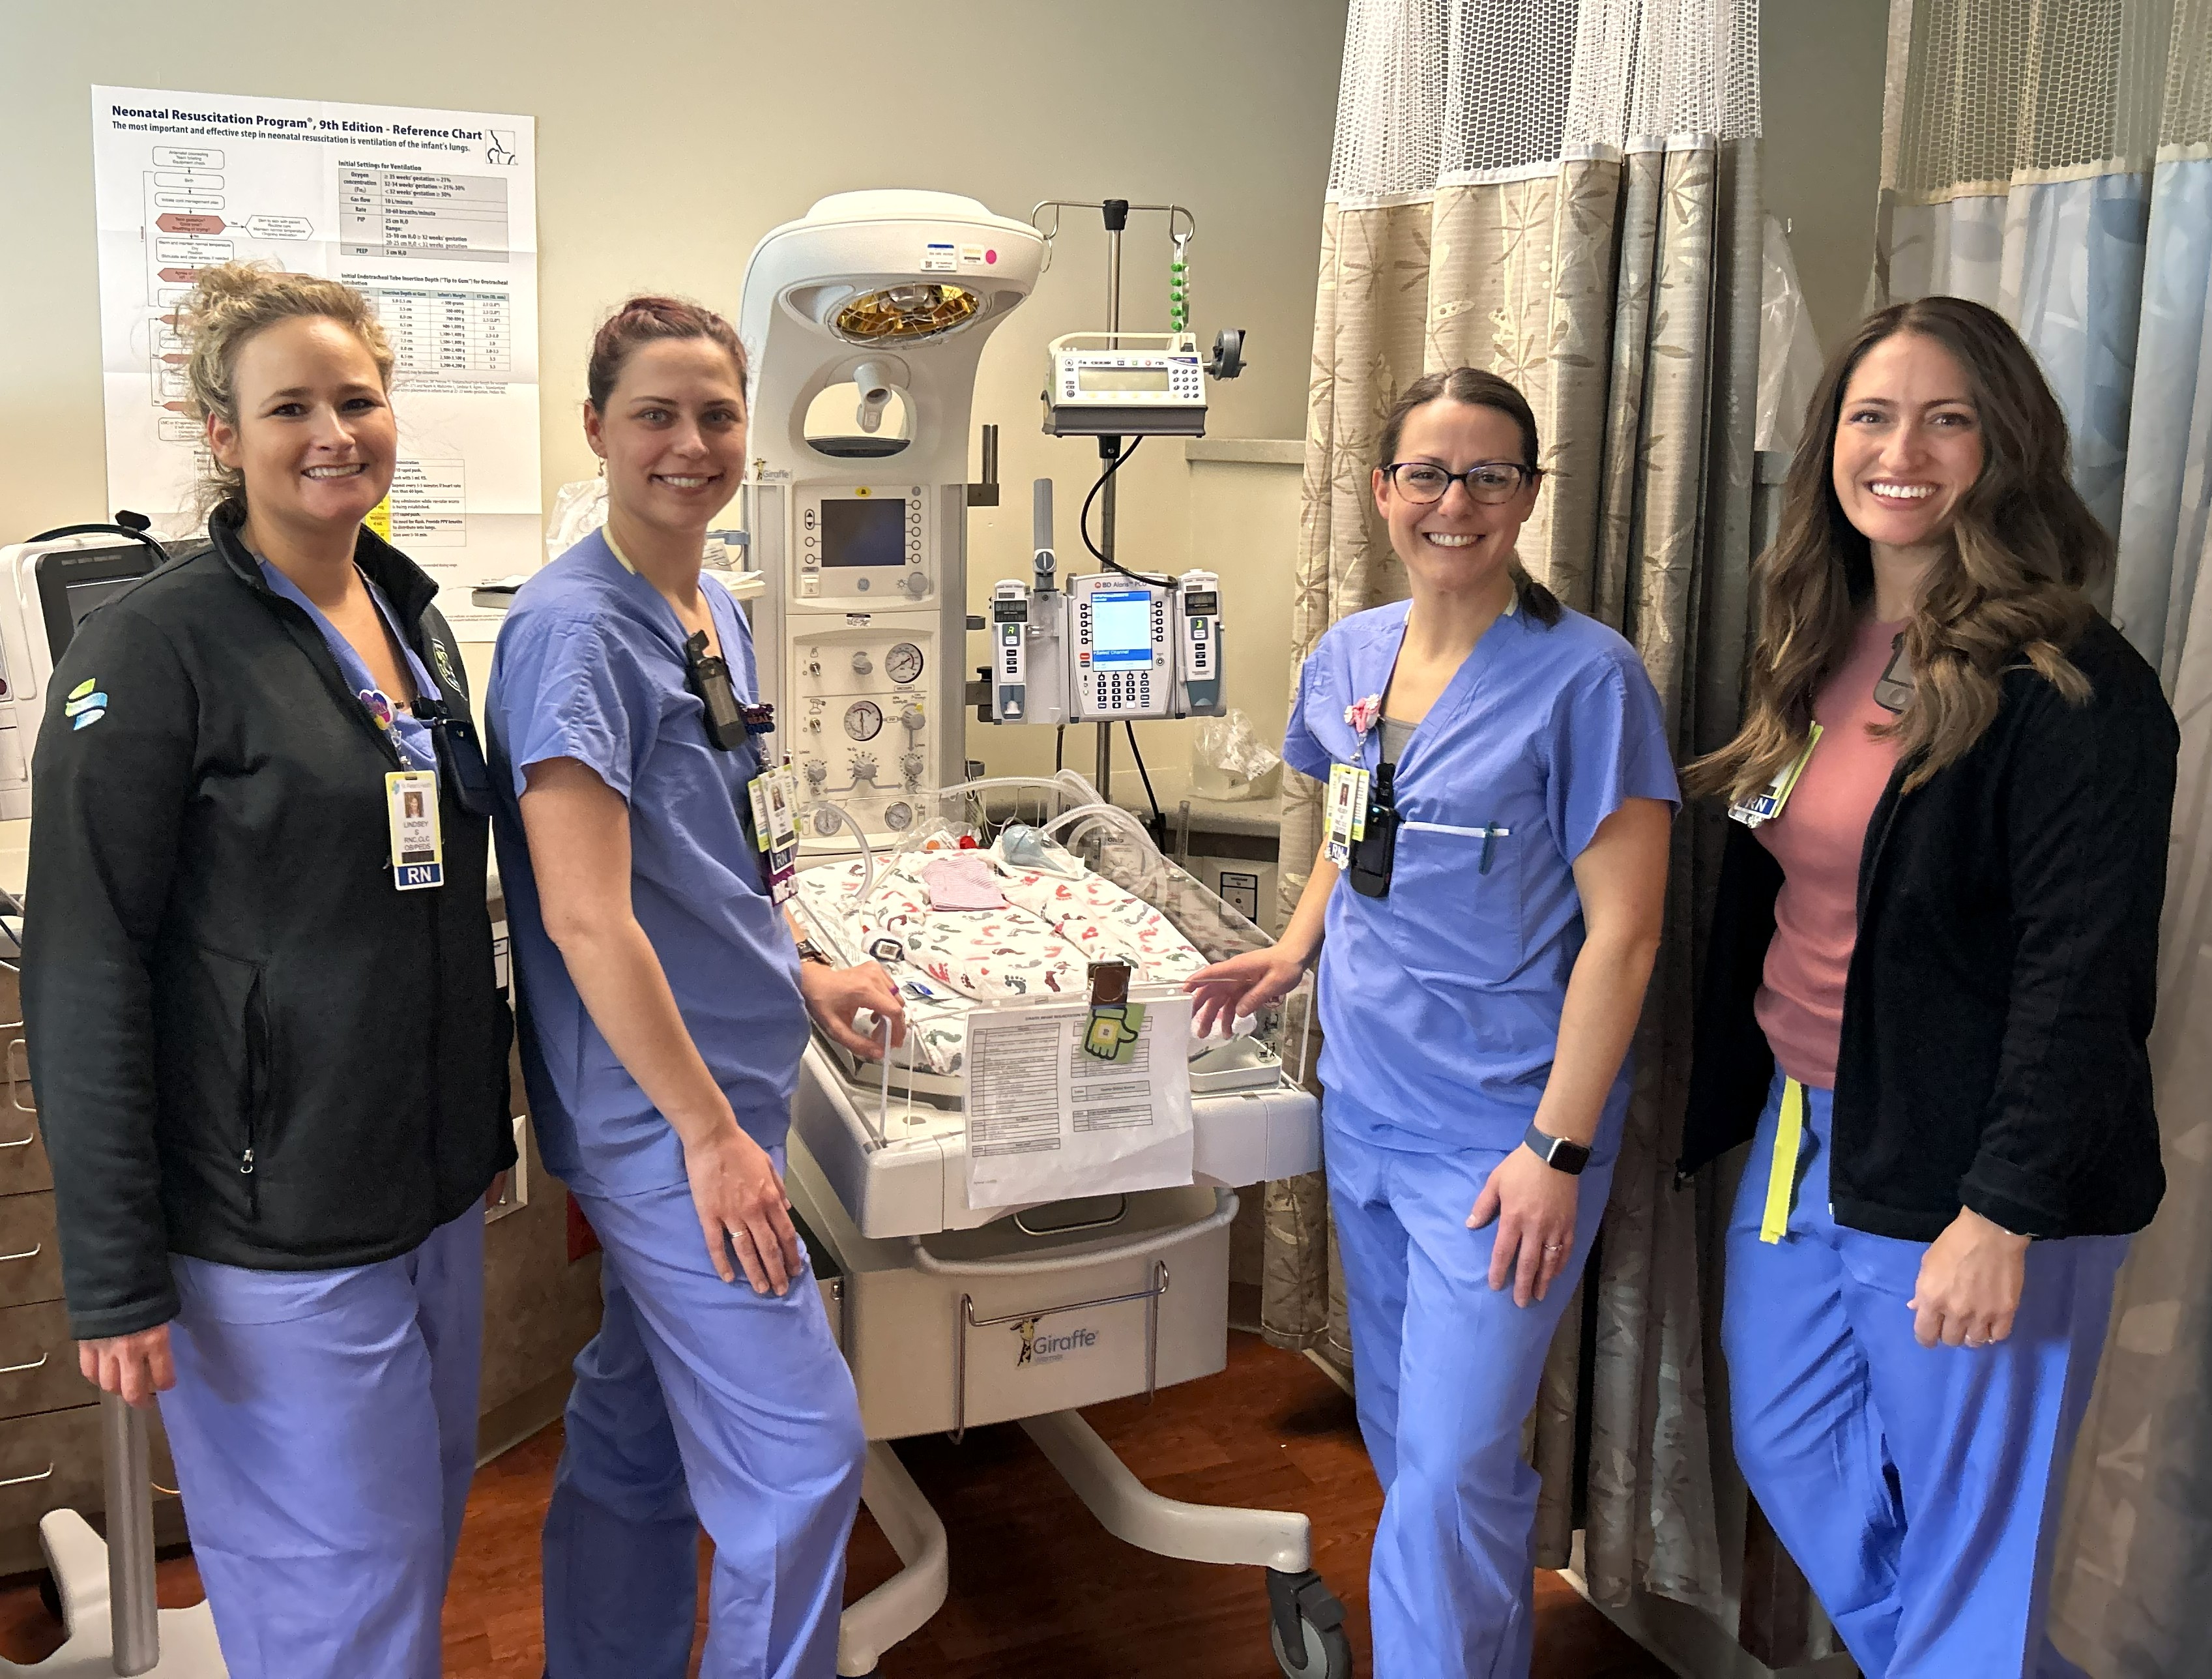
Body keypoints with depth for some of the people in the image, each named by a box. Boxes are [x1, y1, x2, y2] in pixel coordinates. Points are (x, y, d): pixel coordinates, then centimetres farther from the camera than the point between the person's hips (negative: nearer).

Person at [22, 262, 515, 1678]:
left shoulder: (414, 616, 9)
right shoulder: (156, 646, -13)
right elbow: (86, 974, -15)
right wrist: (115, 1279, -15)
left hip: (434, 1192, 7)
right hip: (271, 1229, -7)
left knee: (426, 1535, 20)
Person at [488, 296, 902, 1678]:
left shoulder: (717, 614, 10)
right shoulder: (574, 626, -17)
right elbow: (585, 914, -22)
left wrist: (798, 972, 14)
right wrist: (713, 1132, -20)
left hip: (707, 1092, 9)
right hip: (663, 1108, -9)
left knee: (640, 1436, 20)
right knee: (804, 1453, -2)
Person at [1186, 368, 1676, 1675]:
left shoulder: (1584, 675, -13)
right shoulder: (1348, 657, 5)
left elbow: (1621, 931, -14)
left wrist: (1558, 1146, -18)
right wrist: (1295, 951, 5)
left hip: (1499, 1136, -6)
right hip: (1366, 1105, 7)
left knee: (1452, 1474, -4)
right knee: (1400, 1430, 20)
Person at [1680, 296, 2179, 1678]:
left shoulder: (2073, 693, -16)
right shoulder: (1819, 649, 7)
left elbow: (2084, 977, -19)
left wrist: (2004, 1212, -20)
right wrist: (1731, 1097, 15)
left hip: (1962, 1173, -8)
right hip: (1802, 1130, 8)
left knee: (1964, 1535, 7)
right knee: (1789, 1457, 21)